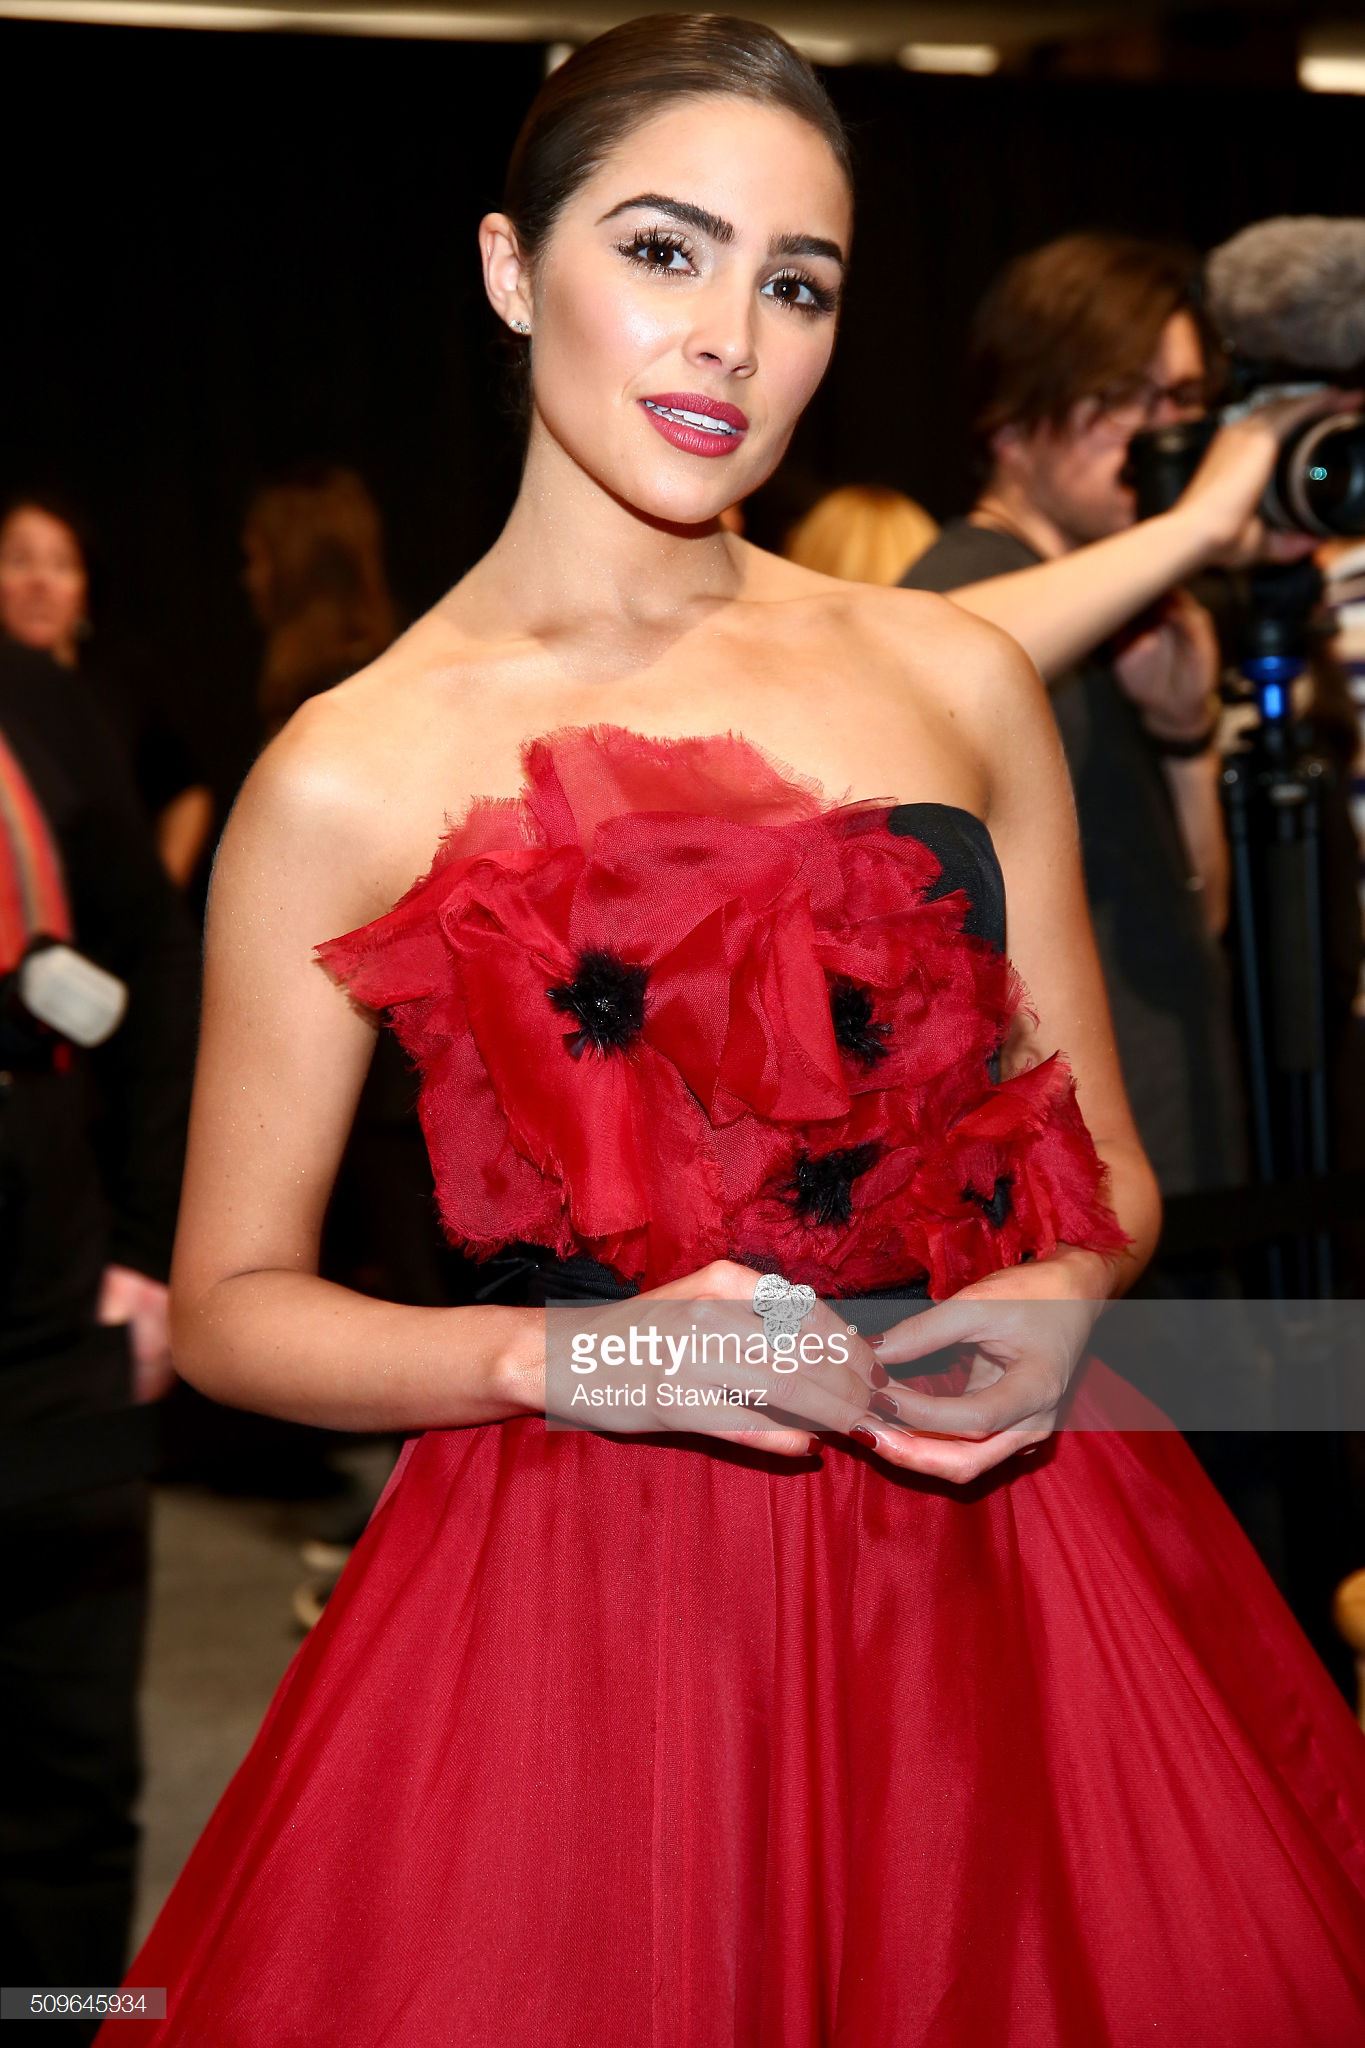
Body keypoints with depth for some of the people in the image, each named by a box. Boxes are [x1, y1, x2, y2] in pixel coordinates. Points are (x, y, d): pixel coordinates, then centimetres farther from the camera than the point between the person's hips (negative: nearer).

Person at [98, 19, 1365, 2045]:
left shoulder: (958, 680, 5)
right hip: (580, 1590, -2)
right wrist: (558, 1359, -14)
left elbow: (1101, 1169, 13)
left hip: (992, 1548, 3)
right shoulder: (347, 778, -2)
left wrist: (1054, 1305, -9)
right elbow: (233, 1300, 2)